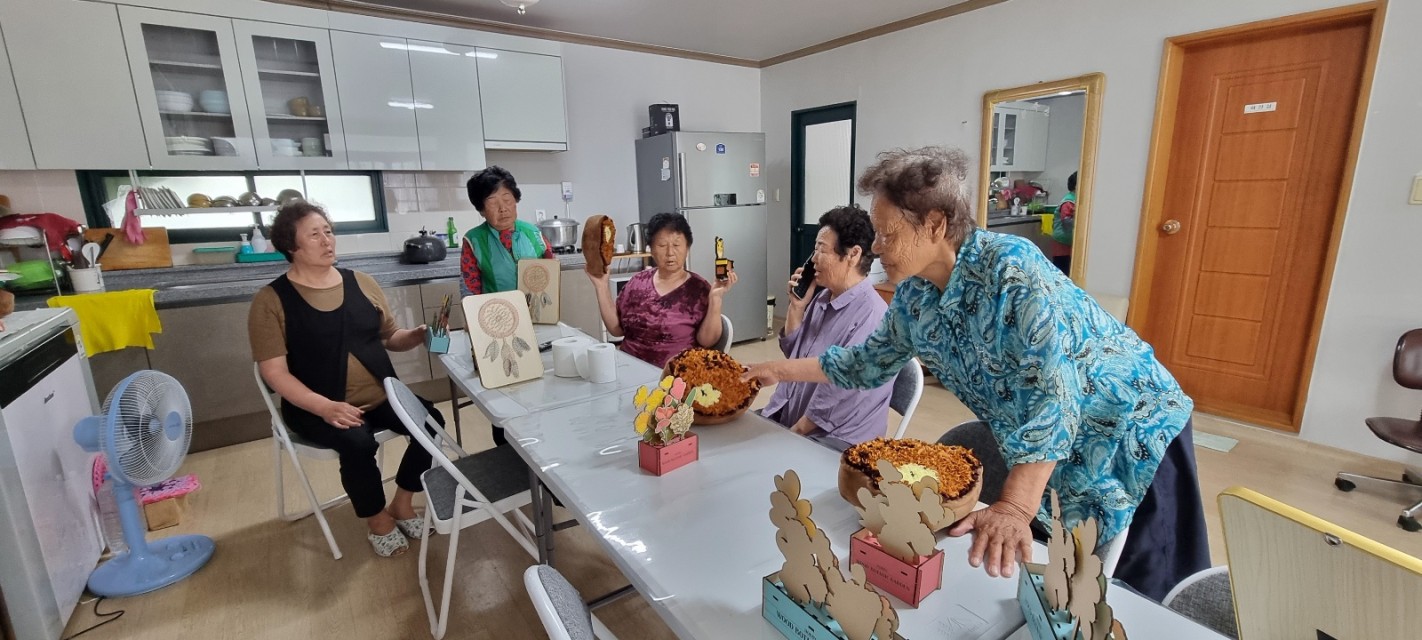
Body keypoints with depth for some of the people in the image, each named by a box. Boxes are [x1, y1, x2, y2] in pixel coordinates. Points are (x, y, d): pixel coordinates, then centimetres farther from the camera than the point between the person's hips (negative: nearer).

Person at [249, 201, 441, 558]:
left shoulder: (361, 283, 6)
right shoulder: (271, 301, -6)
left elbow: (391, 338, 13)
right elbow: (274, 372, -11)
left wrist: (418, 336, -10)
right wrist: (324, 407, -25)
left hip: (381, 397, 4)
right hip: (316, 408, -4)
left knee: (431, 421, -20)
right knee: (358, 442, -32)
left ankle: (402, 504, 4)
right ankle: (378, 520, -3)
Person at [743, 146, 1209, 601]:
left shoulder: (1011, 266, -30)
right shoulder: (913, 296, -8)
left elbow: (1051, 393, -35)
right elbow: (871, 360, 6)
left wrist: (1014, 507, -38)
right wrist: (782, 370, 4)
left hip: (1134, 433, -6)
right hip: (1046, 454, 6)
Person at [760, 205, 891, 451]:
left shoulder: (870, 316, -22)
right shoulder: (822, 296, 4)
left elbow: (836, 398, -22)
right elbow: (792, 353, 14)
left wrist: (793, 433, -12)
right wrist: (796, 306, 0)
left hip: (831, 442, -7)